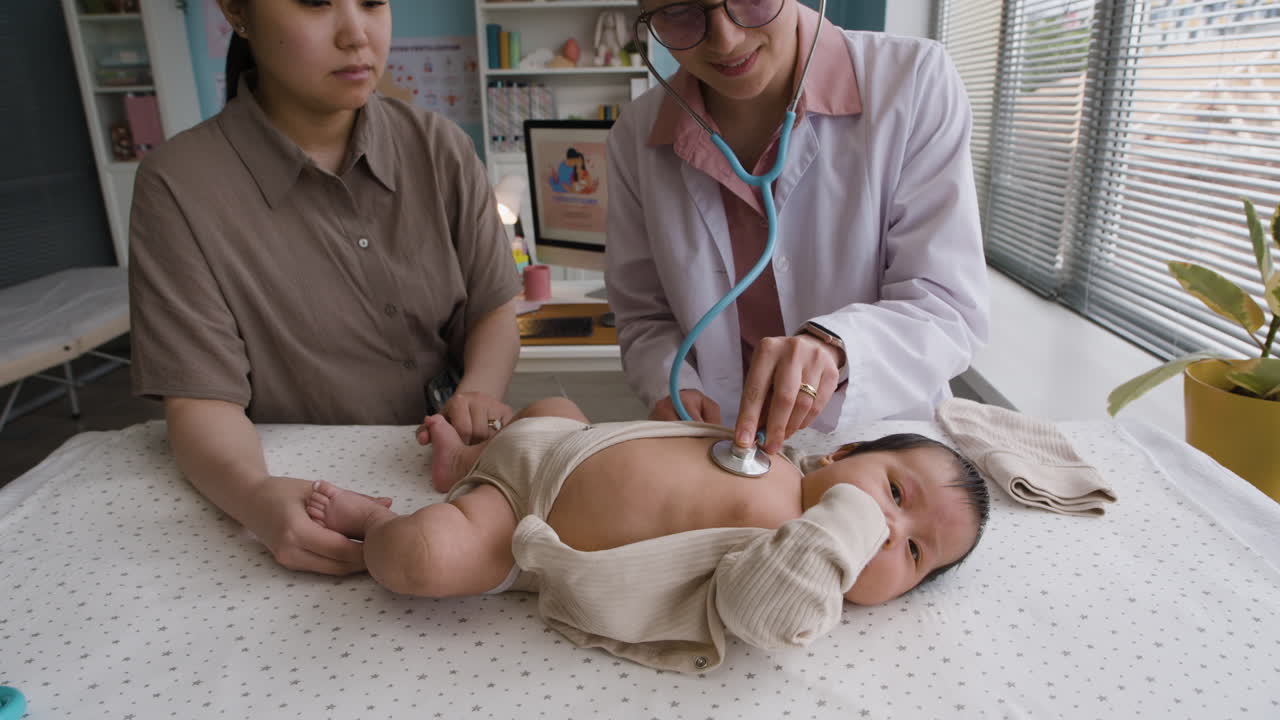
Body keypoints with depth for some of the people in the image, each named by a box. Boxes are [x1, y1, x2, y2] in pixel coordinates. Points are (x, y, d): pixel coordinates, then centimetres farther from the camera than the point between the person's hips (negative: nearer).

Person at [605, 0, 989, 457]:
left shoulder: (916, 80, -11)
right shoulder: (636, 136, -4)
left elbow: (951, 307, -14)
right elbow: (645, 319, 4)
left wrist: (833, 343, -33)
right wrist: (671, 390, -16)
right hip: (719, 453, 2)